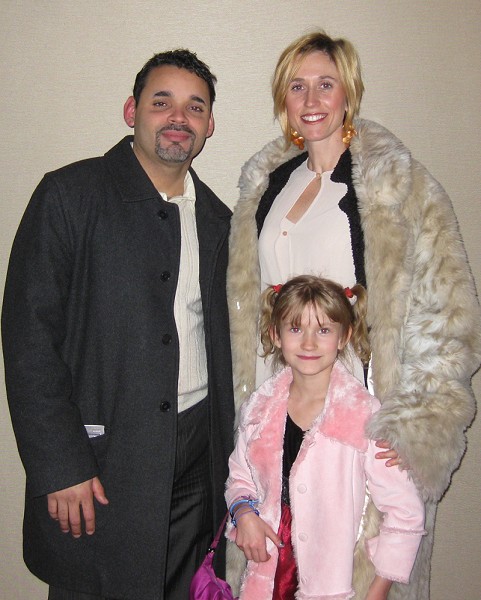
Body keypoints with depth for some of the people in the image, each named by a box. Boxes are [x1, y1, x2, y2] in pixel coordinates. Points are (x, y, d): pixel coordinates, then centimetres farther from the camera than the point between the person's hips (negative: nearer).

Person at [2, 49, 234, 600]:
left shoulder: (217, 219, 10)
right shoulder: (70, 194, -7)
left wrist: (227, 461, 12)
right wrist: (60, 468, -15)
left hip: (197, 455, 5)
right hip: (99, 456, -4)